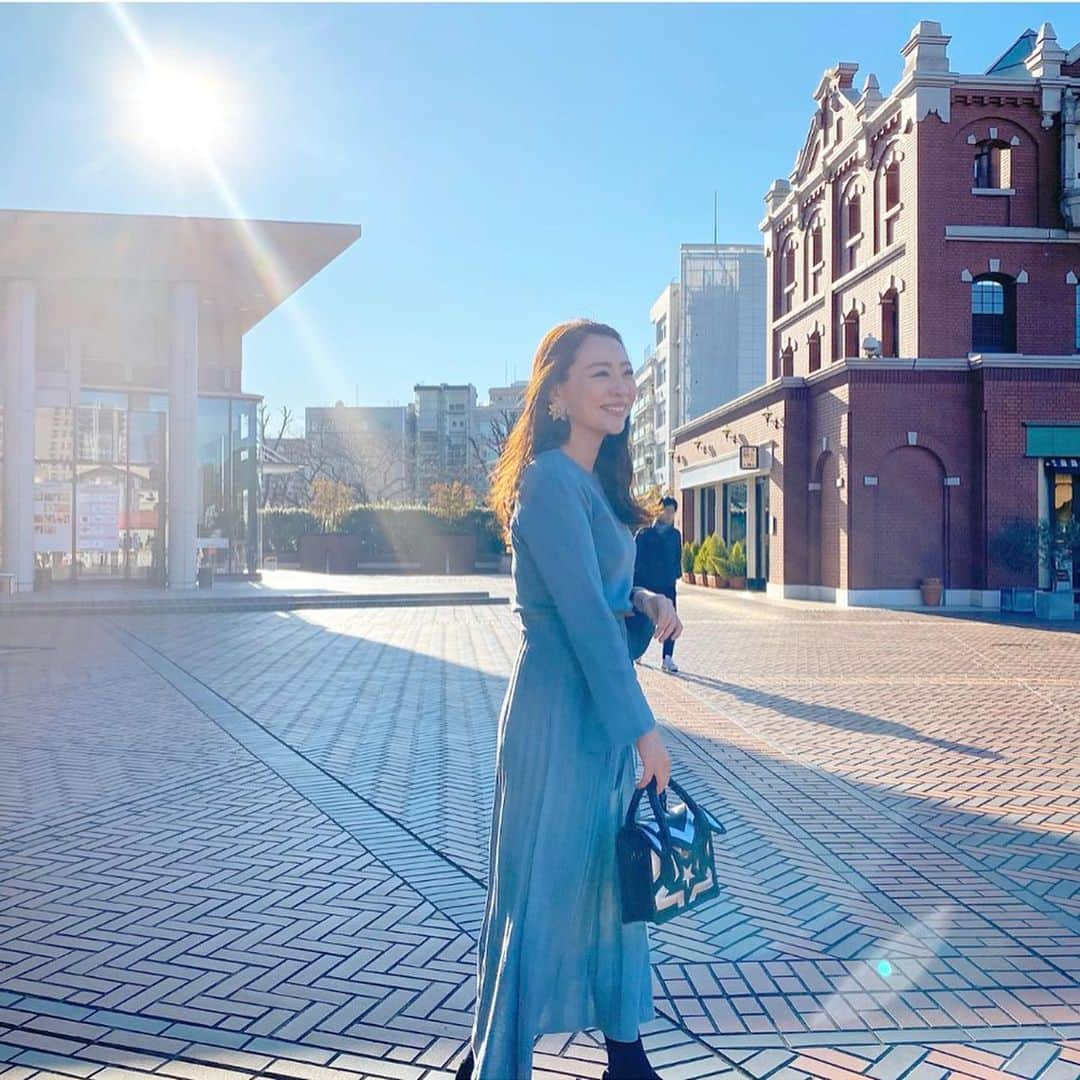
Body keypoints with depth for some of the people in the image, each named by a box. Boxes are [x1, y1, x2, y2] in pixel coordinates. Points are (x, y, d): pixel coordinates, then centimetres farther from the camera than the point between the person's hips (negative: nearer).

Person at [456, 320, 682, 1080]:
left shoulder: (593, 482, 12)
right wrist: (643, 729, -19)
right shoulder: (552, 481, -17)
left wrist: (645, 602, -1)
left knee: (613, 877, 18)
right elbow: (582, 615, -21)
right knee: (542, 884, 1)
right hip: (559, 711, -9)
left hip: (601, 708, 9)